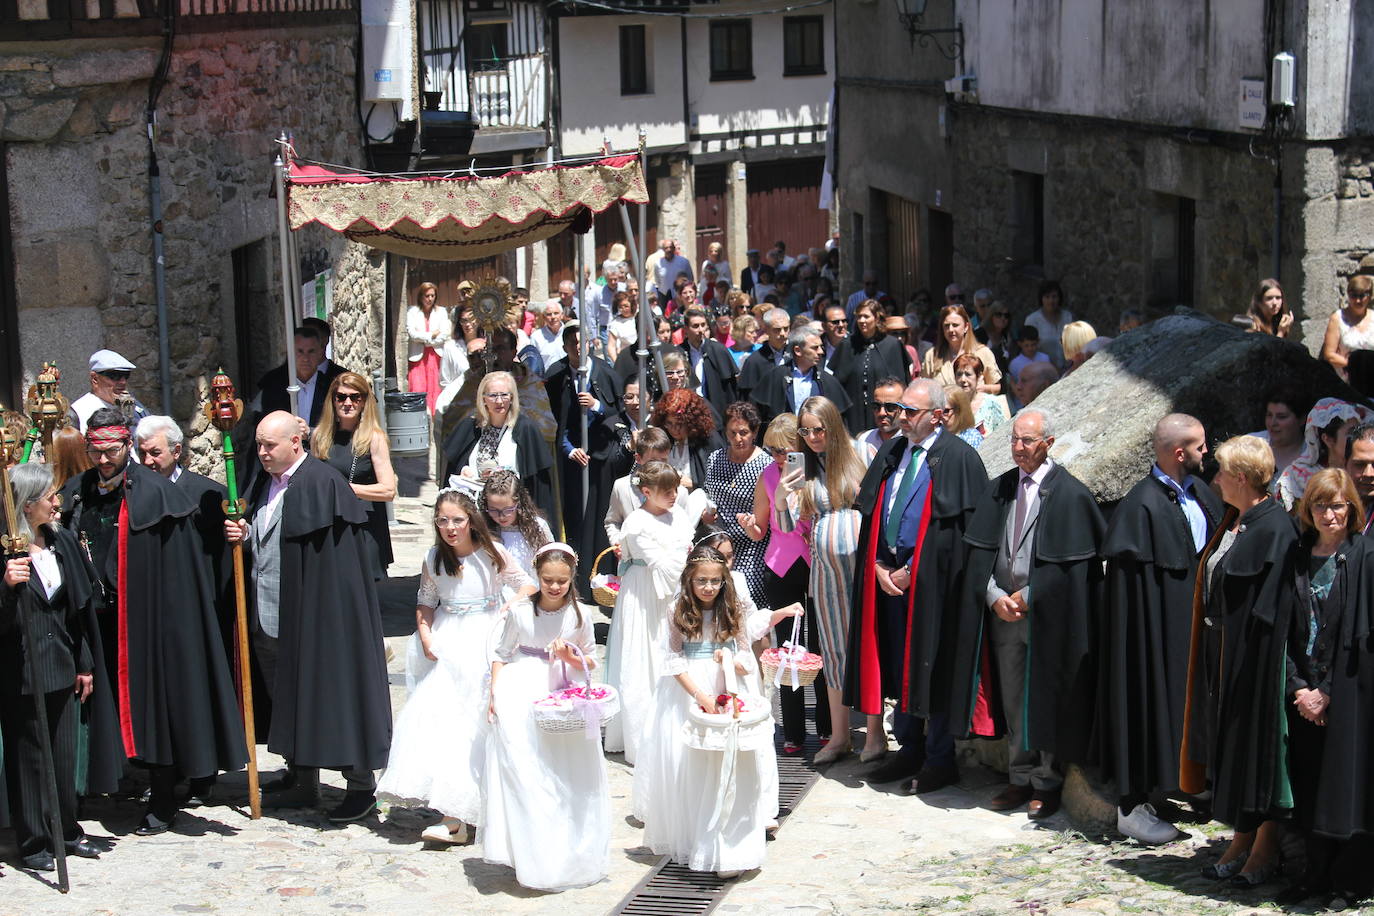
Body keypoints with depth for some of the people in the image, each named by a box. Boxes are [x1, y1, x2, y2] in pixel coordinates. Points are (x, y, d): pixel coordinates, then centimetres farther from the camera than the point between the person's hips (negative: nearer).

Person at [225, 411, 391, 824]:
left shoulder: (322, 483, -14)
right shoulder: (264, 484, 13)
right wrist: (242, 535, 3)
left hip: (313, 616, -8)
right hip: (269, 616, 9)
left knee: (329, 692, -3)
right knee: (286, 695, 14)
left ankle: (361, 783, 7)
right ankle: (301, 782, 25)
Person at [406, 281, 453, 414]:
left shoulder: (441, 312, 14)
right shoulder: (412, 311, 10)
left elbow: (445, 334, 0)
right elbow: (411, 333, -4)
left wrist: (424, 340, -4)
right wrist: (432, 335, -4)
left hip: (436, 356, 1)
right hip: (417, 357, -1)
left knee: (436, 390, -6)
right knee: (418, 391, -12)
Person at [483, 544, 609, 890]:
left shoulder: (579, 614, 0)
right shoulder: (520, 612, -4)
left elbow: (591, 660, 11)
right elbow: (500, 654, 5)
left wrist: (572, 657, -10)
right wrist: (495, 693, -5)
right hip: (522, 696, -2)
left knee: (566, 775, 3)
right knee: (523, 773, -6)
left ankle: (566, 853, 16)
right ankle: (531, 855, 1)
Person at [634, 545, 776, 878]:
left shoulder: (732, 613, 4)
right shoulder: (678, 613, -1)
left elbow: (749, 663, 4)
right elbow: (674, 663, -6)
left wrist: (731, 661, -18)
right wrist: (701, 696, -16)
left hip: (727, 694, 1)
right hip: (686, 694, -1)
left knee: (726, 763, -11)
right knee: (685, 765, -4)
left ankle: (726, 845, -9)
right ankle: (684, 837, 11)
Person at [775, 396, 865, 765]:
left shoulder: (860, 457, 0)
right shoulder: (803, 468, 7)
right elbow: (788, 526, 4)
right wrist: (780, 499, -15)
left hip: (861, 564, -3)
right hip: (825, 568, 3)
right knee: (834, 651, 9)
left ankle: (875, 733, 5)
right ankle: (839, 736, 16)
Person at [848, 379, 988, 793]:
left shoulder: (957, 458, -8)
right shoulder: (890, 453, 12)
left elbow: (963, 525, -11)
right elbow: (869, 512, 14)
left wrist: (912, 570, -11)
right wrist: (879, 565, -1)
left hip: (932, 580, -6)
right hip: (888, 575, 6)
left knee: (934, 666, -1)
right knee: (899, 664, 10)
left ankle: (940, 760, 9)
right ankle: (909, 750, 22)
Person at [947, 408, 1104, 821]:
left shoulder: (1070, 494, -7)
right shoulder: (998, 490, 8)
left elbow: (1073, 562, -10)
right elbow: (980, 551, 7)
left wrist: (1028, 596, -13)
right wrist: (995, 596, -8)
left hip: (1048, 614, -5)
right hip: (1002, 611, 5)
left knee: (1048, 701, 2)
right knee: (1013, 701, 9)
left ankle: (1047, 784, 11)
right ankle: (1020, 778, 18)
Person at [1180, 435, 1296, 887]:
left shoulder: (1274, 529, -18)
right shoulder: (1234, 523, 10)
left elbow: (1269, 611, -20)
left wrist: (1247, 658, -20)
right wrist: (1212, 655, 14)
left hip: (1254, 658, -9)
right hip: (1221, 655, 9)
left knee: (1256, 744, 0)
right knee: (1228, 745, 13)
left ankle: (1266, 849, 11)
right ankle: (1242, 840, 22)